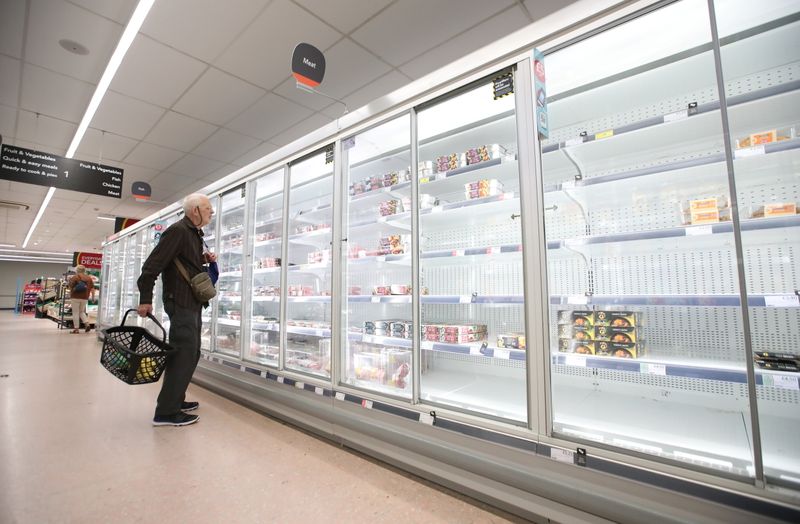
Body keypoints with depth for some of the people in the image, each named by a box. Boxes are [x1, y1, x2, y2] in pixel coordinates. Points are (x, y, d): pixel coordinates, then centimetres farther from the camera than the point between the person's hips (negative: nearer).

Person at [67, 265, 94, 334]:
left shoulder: (75, 277, -6)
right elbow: (92, 288, 5)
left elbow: (70, 286, -8)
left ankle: (76, 329, 5)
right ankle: (87, 324, -1)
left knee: (75, 313, 3)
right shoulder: (89, 278, 8)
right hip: (85, 298, 5)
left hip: (76, 297, -4)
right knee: (81, 312, 18)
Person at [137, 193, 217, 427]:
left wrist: (204, 259, 4)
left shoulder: (195, 234, 17)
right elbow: (153, 263, -18)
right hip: (180, 301, -10)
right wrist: (145, 298, -18)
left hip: (192, 302, 10)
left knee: (190, 353, 16)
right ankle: (166, 412, 1)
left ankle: (175, 400, 28)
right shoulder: (178, 230, -13)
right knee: (184, 354, -8)